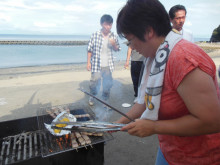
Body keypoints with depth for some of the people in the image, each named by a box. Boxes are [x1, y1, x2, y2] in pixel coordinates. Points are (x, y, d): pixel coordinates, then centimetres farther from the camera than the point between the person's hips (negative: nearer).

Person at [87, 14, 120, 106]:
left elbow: (117, 49, 11)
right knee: (94, 83, 3)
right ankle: (92, 97, 32)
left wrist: (114, 44, -11)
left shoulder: (113, 36, 0)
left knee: (108, 84, 10)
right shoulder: (95, 35, -8)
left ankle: (105, 99, 32)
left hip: (108, 66, 3)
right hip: (96, 65, -2)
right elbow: (89, 50, -2)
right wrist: (88, 62, -5)